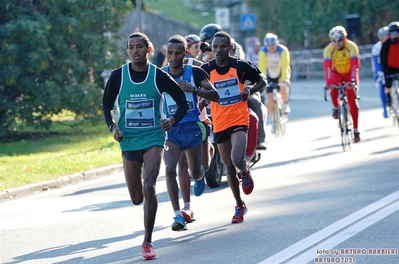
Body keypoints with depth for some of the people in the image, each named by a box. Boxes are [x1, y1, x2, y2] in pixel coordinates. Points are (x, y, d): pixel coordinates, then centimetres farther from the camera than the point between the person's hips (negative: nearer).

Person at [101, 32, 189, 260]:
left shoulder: (160, 76, -6)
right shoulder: (118, 76, -3)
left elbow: (183, 103, 4)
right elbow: (107, 105, 11)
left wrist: (173, 120, -14)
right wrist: (113, 126, -6)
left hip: (153, 139, -2)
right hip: (129, 141, 2)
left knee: (149, 187, -22)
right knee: (137, 198, 8)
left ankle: (148, 242, -13)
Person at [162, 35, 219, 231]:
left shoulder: (195, 73, -6)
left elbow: (215, 95, -10)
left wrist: (193, 90, -24)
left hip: (192, 128, 0)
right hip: (170, 129, 0)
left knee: (194, 172, 15)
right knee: (170, 169, -21)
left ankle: (199, 174, 56)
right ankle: (178, 215, -19)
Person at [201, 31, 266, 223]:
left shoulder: (241, 66, -5)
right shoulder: (206, 70, -2)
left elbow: (261, 81, 7)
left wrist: (250, 91, -12)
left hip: (239, 121, -3)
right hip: (220, 123, 3)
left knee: (237, 160, -23)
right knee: (229, 167, 10)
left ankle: (245, 172, 14)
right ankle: (239, 205, 26)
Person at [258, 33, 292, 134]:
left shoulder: (283, 50, -28)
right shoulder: (263, 52, -23)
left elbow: (285, 66, -35)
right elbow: (262, 67, -29)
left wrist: (284, 80, -47)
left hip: (282, 73, -2)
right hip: (270, 76, 2)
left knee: (283, 85, -35)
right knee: (270, 100, -7)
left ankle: (285, 104, -11)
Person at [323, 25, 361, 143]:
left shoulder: (352, 47, -28)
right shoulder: (328, 50, -25)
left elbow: (355, 65, -37)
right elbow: (327, 67, -35)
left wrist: (353, 80, -51)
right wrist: (328, 82, -49)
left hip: (349, 73, -1)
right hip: (337, 73, 1)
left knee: (352, 101, -8)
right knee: (333, 89, -31)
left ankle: (356, 130, -3)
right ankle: (336, 107, 2)